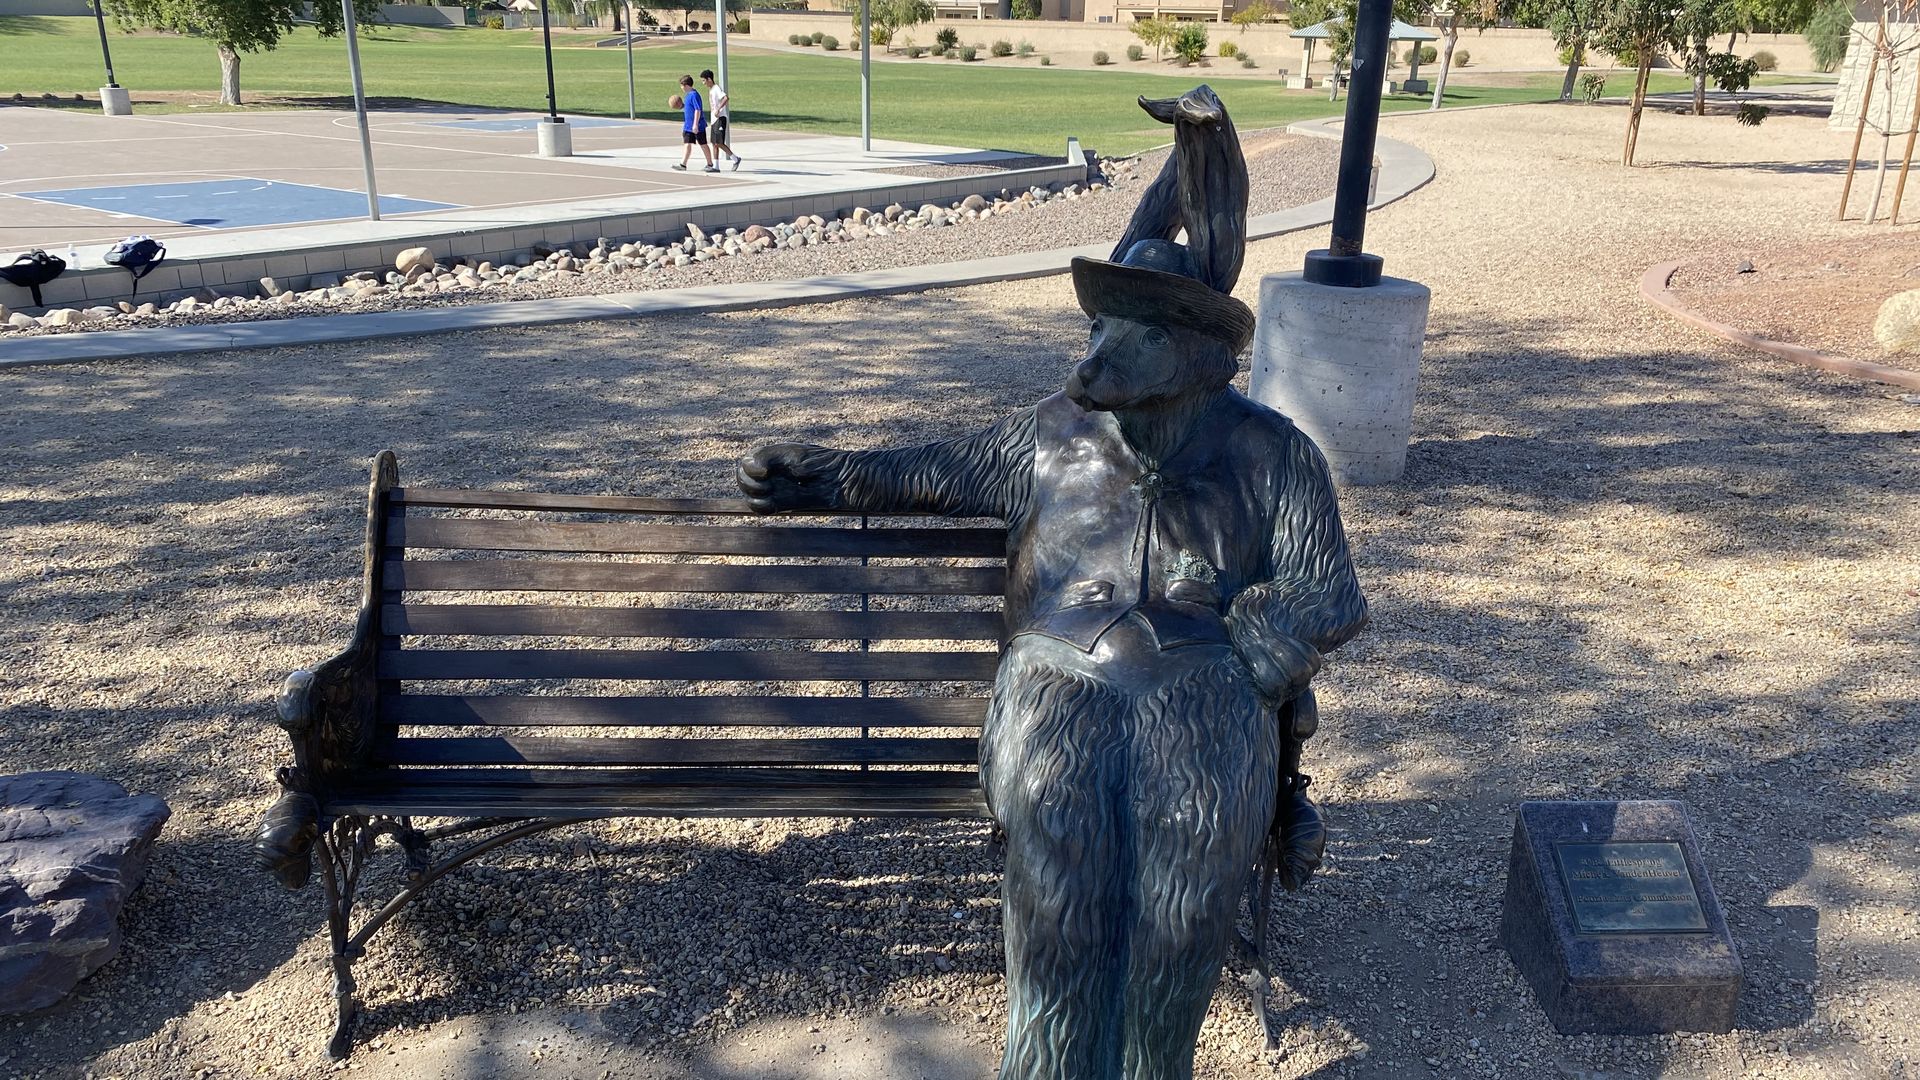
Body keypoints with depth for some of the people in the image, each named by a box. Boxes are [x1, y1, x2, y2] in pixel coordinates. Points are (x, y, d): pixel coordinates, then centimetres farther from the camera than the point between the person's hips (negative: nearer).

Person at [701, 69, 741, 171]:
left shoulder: (717, 89, -14)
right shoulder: (710, 90, 15)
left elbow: (726, 99, -29)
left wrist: (718, 109, -30)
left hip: (720, 119, -10)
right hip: (714, 119, 10)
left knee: (719, 143, -11)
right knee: (714, 143, 7)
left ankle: (735, 158, 1)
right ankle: (716, 165, 9)